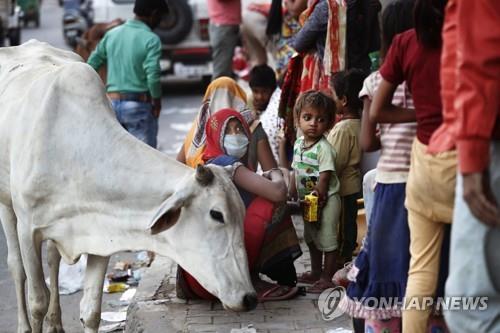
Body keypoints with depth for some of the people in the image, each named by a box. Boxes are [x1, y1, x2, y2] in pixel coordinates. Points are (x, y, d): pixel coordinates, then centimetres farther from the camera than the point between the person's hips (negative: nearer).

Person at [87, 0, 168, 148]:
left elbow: (92, 63, 13)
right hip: (139, 105, -5)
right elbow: (153, 76, -19)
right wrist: (157, 102, -5)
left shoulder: (112, 34, 8)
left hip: (112, 103, 6)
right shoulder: (151, 40, -10)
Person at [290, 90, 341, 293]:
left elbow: (325, 178, -21)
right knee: (311, 238, 22)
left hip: (326, 201, -9)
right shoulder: (299, 143, 4)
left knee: (327, 240, 0)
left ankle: (327, 278, 9)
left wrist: (317, 199, -20)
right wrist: (294, 194, 8)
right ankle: (316, 272, 38)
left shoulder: (324, 148, -20)